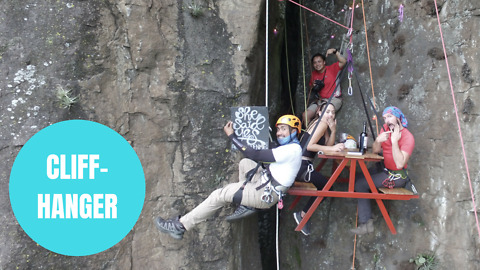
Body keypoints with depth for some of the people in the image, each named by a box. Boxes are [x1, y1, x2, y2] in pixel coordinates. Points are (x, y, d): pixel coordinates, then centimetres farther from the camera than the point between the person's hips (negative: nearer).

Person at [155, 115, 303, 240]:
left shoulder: (292, 150, -20)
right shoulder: (291, 147, 12)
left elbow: (254, 155, -22)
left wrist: (231, 135, -15)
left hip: (266, 194, -10)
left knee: (220, 195, -10)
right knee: (244, 163, 15)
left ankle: (180, 226, -3)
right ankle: (246, 205, 7)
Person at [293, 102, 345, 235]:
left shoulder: (325, 126, 20)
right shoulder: (321, 123, -10)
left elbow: (328, 145, 8)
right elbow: (310, 145, -20)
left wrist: (333, 131, -4)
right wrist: (332, 148, -21)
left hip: (304, 165, 10)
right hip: (301, 165, -10)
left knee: (324, 186, 15)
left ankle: (303, 214, 18)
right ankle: (302, 214, 1)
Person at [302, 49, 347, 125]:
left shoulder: (332, 69, -4)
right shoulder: (314, 74, 9)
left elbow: (343, 61, -19)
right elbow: (311, 88, 22)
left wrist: (335, 51, -29)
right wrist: (313, 87, -1)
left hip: (334, 100, -5)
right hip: (321, 100, 6)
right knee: (305, 115, -12)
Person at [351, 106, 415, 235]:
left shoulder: (407, 137, -20)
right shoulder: (386, 129, 3)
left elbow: (400, 164, -29)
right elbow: (375, 151, 3)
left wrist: (394, 141, -31)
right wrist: (378, 141, -18)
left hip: (397, 176, -8)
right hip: (385, 170, 8)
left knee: (360, 185, -15)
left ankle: (366, 222, -4)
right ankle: (365, 223, 3)